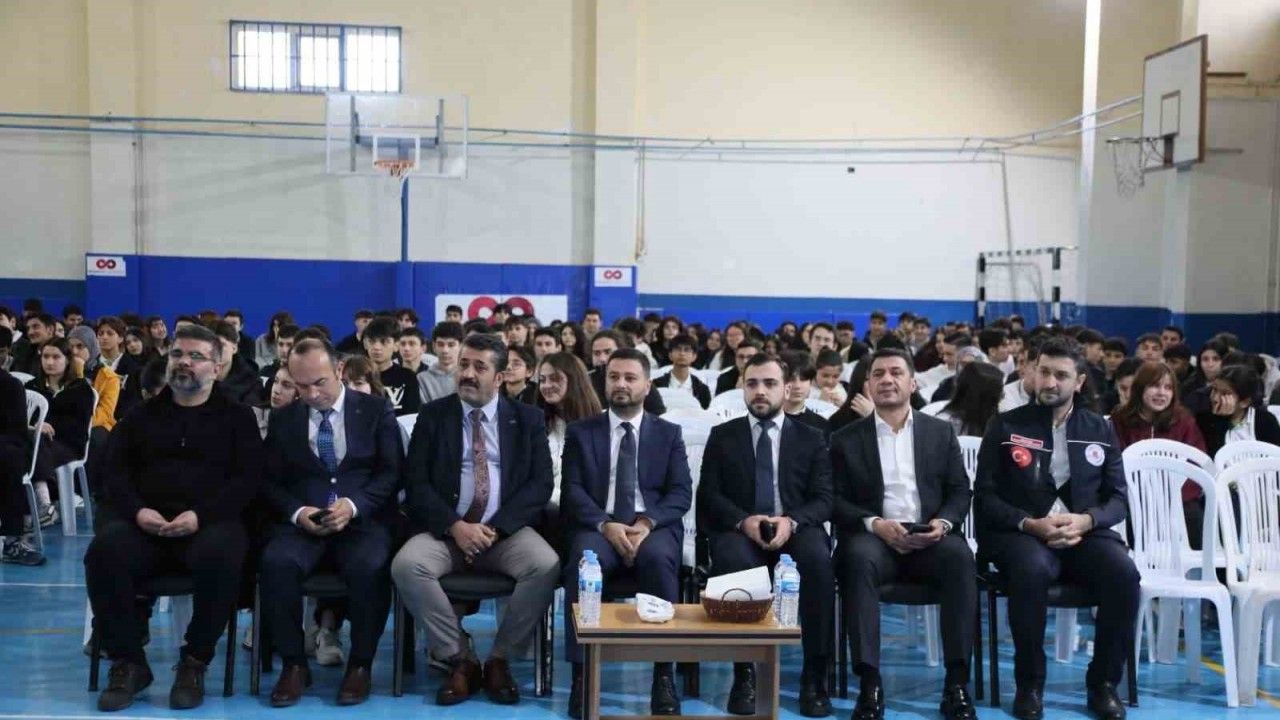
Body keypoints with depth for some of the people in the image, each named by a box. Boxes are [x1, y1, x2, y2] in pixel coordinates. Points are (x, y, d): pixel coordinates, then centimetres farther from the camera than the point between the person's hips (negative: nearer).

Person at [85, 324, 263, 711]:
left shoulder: (237, 416, 12)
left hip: (212, 522, -2)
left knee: (219, 558, -37)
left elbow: (249, 478, 1)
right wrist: (137, 510, -11)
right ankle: (128, 661, -14)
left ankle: (195, 661, -16)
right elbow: (115, 472, 12)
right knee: (104, 552, -30)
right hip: (144, 524, 3)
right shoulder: (142, 415, 21)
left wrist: (201, 515, -15)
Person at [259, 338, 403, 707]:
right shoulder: (282, 419, 13)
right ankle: (294, 664, -13)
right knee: (276, 562, -30)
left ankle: (360, 665, -13)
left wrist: (353, 506, -17)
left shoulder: (377, 410, 6)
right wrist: (297, 512, -12)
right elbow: (271, 482, 9)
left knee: (370, 566, -34)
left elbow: (392, 472, 0)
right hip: (302, 521, 2)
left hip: (364, 520, -2)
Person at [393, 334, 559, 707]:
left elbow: (540, 484, -1)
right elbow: (416, 483, 0)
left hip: (507, 531, 0)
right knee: (406, 565, -29)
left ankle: (499, 660, -9)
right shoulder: (433, 414, 8)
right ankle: (460, 660, -12)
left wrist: (495, 528, -14)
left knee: (546, 566, -30)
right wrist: (454, 526, -15)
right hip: (445, 529, 1)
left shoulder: (527, 418, 8)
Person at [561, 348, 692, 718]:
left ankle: (664, 674, -27)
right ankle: (582, 674, -27)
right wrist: (606, 525, -16)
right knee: (585, 558, -35)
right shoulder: (580, 432, 13)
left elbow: (681, 493, 4)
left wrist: (647, 523, -15)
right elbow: (573, 491, 2)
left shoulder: (669, 433, 15)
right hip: (599, 527, 0)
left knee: (658, 559, -35)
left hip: (654, 527, 0)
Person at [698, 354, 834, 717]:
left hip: (796, 529, 1)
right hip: (739, 530, 0)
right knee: (734, 559, -37)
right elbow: (709, 495, 3)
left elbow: (824, 499, 3)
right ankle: (744, 672, -25)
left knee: (818, 559, -34)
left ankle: (814, 676, -23)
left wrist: (791, 521, -19)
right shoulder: (722, 436, 13)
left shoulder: (811, 438, 13)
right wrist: (743, 521, -18)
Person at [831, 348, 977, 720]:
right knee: (859, 557, -36)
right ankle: (870, 683, -35)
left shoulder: (941, 432, 15)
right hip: (875, 537, -1)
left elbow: (960, 492, 10)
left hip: (930, 539, 1)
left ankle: (957, 682, -27)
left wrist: (943, 522, -12)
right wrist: (875, 524, -16)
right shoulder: (846, 438, 10)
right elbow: (836, 501, 3)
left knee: (960, 556, -33)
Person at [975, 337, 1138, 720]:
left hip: (1085, 531, 3)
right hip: (1022, 533, -2)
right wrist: (1030, 524, -17)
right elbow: (985, 497, 0)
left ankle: (1103, 682, -9)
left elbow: (1118, 498, 8)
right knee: (1032, 570, -37)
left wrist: (1086, 520, -14)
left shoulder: (1099, 429, 14)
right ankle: (1029, 684, -18)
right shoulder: (1006, 426, 6)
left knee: (1123, 573, -29)